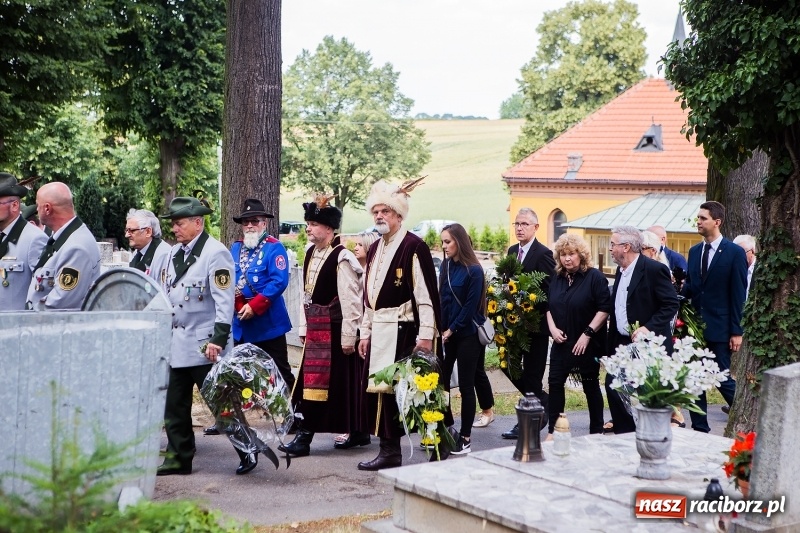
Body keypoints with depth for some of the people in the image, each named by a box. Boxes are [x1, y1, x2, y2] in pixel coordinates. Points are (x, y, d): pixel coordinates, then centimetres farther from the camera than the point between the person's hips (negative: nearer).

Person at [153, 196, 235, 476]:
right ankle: (178, 458, 20)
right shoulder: (173, 253, 12)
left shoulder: (215, 253, -11)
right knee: (174, 405, 11)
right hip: (176, 343, 8)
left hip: (204, 345, -8)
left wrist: (218, 340, -21)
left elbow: (224, 301, -16)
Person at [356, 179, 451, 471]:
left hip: (405, 332, -8)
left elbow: (426, 294, -14)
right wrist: (366, 332, 15)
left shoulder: (414, 246, -10)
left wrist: (426, 335, -17)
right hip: (380, 333, 8)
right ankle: (389, 451, 15)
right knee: (378, 389, 7)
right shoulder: (375, 249, 15)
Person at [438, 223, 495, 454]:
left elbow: (470, 307, -13)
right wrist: (441, 329, -1)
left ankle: (465, 438, 5)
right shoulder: (446, 266, 5)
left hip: (468, 334, -5)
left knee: (466, 383, -1)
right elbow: (442, 299, 8)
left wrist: (451, 330, -12)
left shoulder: (473, 270, -12)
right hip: (448, 332, 6)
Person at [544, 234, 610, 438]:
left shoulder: (595, 277, -11)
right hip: (561, 342, 5)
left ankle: (597, 431, 16)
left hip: (588, 343, -5)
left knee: (591, 385, 6)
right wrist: (553, 328, -2)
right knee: (555, 383, 3)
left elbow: (604, 308, -15)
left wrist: (587, 334, -19)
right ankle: (553, 429, 12)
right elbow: (549, 306, 15)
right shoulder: (557, 279, 8)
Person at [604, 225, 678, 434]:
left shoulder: (654, 269, -14)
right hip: (622, 345, 8)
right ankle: (624, 434, 16)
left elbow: (671, 304, -16)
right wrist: (611, 346, 14)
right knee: (613, 385, 4)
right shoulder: (621, 271, 11)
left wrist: (649, 328, -23)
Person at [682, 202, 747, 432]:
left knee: (722, 378, -2)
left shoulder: (735, 253, -7)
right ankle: (700, 428, 16)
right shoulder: (694, 251, 10)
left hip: (719, 328, -6)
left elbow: (738, 294, -8)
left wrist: (736, 331, -10)